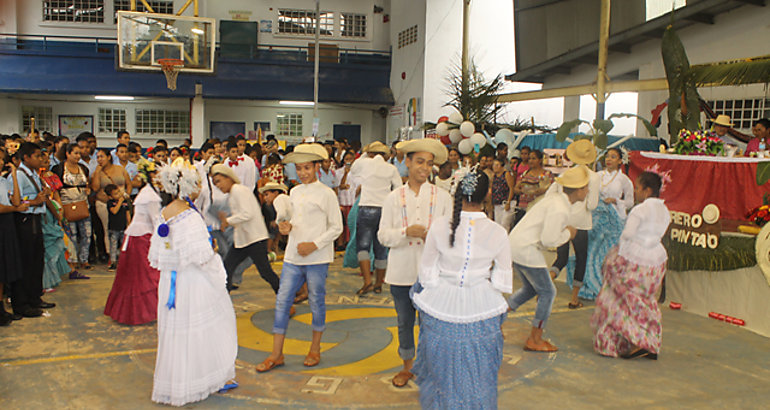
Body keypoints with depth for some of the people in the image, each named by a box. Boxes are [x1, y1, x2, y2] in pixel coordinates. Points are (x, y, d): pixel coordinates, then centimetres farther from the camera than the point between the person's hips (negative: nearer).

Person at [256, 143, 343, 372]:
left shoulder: (326, 194, -8)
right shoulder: (294, 192, 10)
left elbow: (336, 227, -7)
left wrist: (314, 245, -15)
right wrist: (286, 227, -1)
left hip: (317, 259, -5)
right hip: (293, 257, 6)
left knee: (317, 302, 7)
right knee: (282, 301, 4)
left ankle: (315, 349, 25)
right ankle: (276, 354, 13)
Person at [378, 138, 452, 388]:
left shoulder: (443, 197, 3)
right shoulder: (393, 198, 5)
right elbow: (383, 235, 0)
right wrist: (406, 232, -18)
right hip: (401, 271, 1)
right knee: (404, 321, 13)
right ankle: (407, 367, 32)